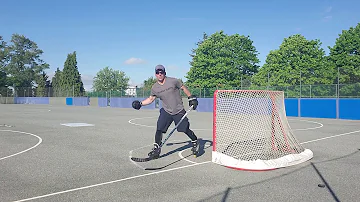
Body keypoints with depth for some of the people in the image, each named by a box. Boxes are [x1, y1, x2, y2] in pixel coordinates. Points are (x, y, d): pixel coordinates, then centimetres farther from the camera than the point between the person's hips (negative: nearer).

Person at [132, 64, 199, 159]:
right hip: (166, 111, 3)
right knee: (159, 129, -10)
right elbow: (151, 99, 12)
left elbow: (184, 88, 2)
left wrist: (191, 98, 1)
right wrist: (140, 103, 0)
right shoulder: (154, 87, 0)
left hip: (179, 111, -2)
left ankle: (195, 142, 28)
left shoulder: (173, 81, -10)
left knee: (186, 130, 1)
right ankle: (156, 149, 5)